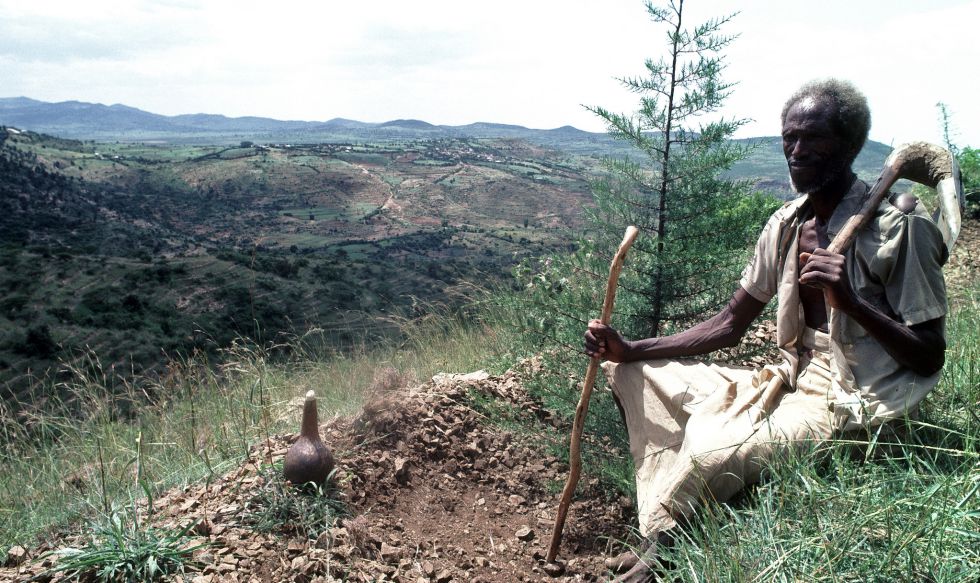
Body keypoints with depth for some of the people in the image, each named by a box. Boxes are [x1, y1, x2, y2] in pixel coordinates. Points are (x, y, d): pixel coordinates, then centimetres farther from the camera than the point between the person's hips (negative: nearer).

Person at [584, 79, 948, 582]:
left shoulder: (899, 227, -13)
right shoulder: (786, 224, 5)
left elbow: (930, 359, -12)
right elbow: (729, 325, 7)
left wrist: (849, 300, -29)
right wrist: (629, 349, -4)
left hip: (852, 402, -7)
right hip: (787, 381, 8)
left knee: (710, 451, -32)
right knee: (633, 372, 0)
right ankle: (665, 533, -3)